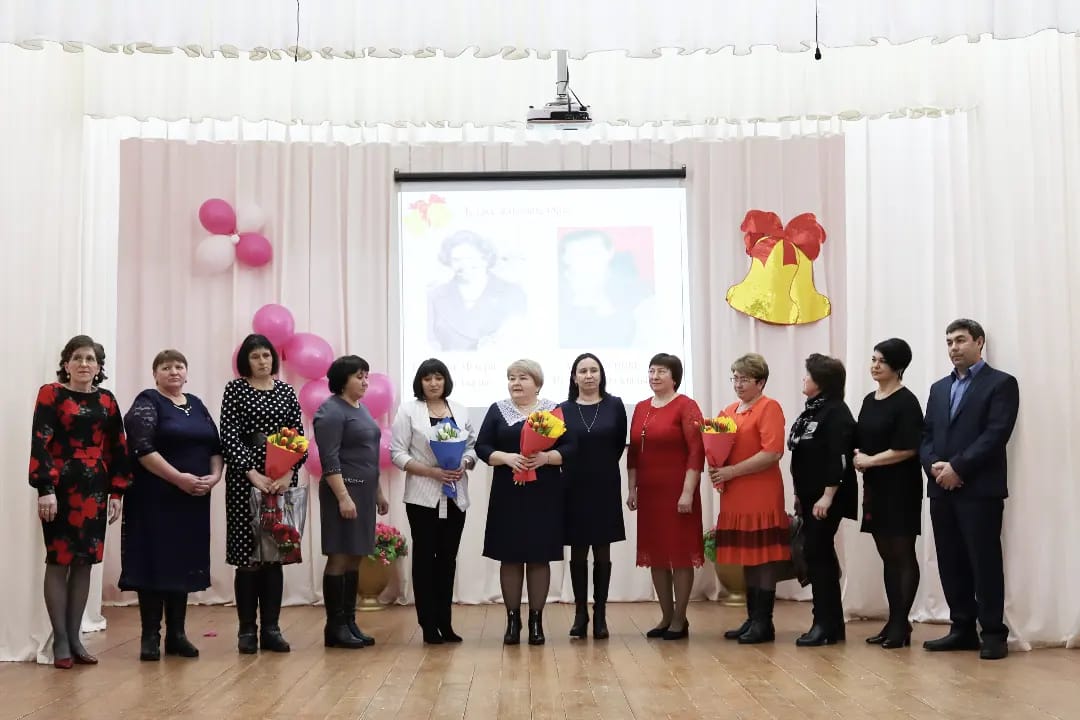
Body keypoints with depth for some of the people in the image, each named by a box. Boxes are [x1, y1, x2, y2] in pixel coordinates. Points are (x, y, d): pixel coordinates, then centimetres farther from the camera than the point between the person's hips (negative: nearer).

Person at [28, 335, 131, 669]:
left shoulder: (106, 401, 10)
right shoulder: (51, 394, -3)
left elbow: (117, 449, 12)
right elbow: (40, 444, -10)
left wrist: (117, 492, 6)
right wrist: (45, 489, -17)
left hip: (94, 489, 4)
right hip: (61, 487, -4)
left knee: (85, 561, 7)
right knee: (59, 560, -1)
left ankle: (75, 637, 16)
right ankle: (60, 640, 6)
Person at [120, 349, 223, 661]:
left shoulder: (196, 405, 15)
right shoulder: (147, 402, -4)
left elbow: (215, 446, 13)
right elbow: (142, 449, -16)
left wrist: (214, 476, -6)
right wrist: (179, 478, -20)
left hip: (193, 500, 6)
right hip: (156, 498, -6)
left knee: (184, 563, 8)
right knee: (155, 562, -3)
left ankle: (176, 634, 15)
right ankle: (150, 636, 4)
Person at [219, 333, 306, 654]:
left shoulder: (286, 391, 10)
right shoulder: (235, 389, 1)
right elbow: (229, 436, -7)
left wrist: (288, 473, -10)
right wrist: (253, 474, -17)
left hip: (282, 481, 3)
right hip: (245, 481, -3)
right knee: (247, 555, -1)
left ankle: (271, 628, 12)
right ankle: (247, 629, 9)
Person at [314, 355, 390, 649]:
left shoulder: (361, 408, 16)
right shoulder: (331, 411, -11)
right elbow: (329, 460, -17)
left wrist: (378, 492, 20)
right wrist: (343, 497, -23)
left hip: (364, 492, 9)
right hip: (344, 491, -9)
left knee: (355, 559, 9)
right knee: (339, 557, -5)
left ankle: (349, 622, 14)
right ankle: (335, 626, 0)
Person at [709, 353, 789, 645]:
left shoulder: (769, 408, -7)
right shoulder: (729, 411, 16)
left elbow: (773, 453, -17)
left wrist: (732, 471, -16)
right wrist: (716, 472, 1)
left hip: (761, 498, -7)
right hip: (734, 498, 7)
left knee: (764, 560, -2)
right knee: (746, 560, 11)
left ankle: (764, 623, 4)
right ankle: (752, 619, 19)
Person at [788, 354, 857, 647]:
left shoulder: (836, 411, -13)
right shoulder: (811, 410, 15)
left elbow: (838, 457, -20)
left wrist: (828, 496, -23)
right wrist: (800, 494, 18)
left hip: (826, 498, -10)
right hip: (810, 496, 10)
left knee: (818, 555, -8)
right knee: (820, 556, 12)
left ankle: (826, 624, -2)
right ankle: (832, 623, 19)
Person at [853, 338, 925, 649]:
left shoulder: (906, 402, -10)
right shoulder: (869, 400, 13)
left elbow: (907, 449, -18)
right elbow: (861, 440, 18)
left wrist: (870, 460, -12)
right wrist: (858, 457, -2)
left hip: (900, 488, -8)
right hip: (875, 486, 8)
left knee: (903, 555, -1)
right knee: (888, 556, 11)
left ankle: (901, 624, 4)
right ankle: (893, 622, 16)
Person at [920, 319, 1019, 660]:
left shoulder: (1001, 383, 0)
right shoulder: (939, 388, 20)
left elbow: (996, 434, -12)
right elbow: (925, 435, 14)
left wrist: (957, 468, -16)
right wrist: (934, 465, -6)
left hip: (980, 489, -6)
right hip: (942, 490, 6)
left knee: (984, 562, -3)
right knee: (951, 564, 7)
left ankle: (993, 633, 5)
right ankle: (962, 628, 16)